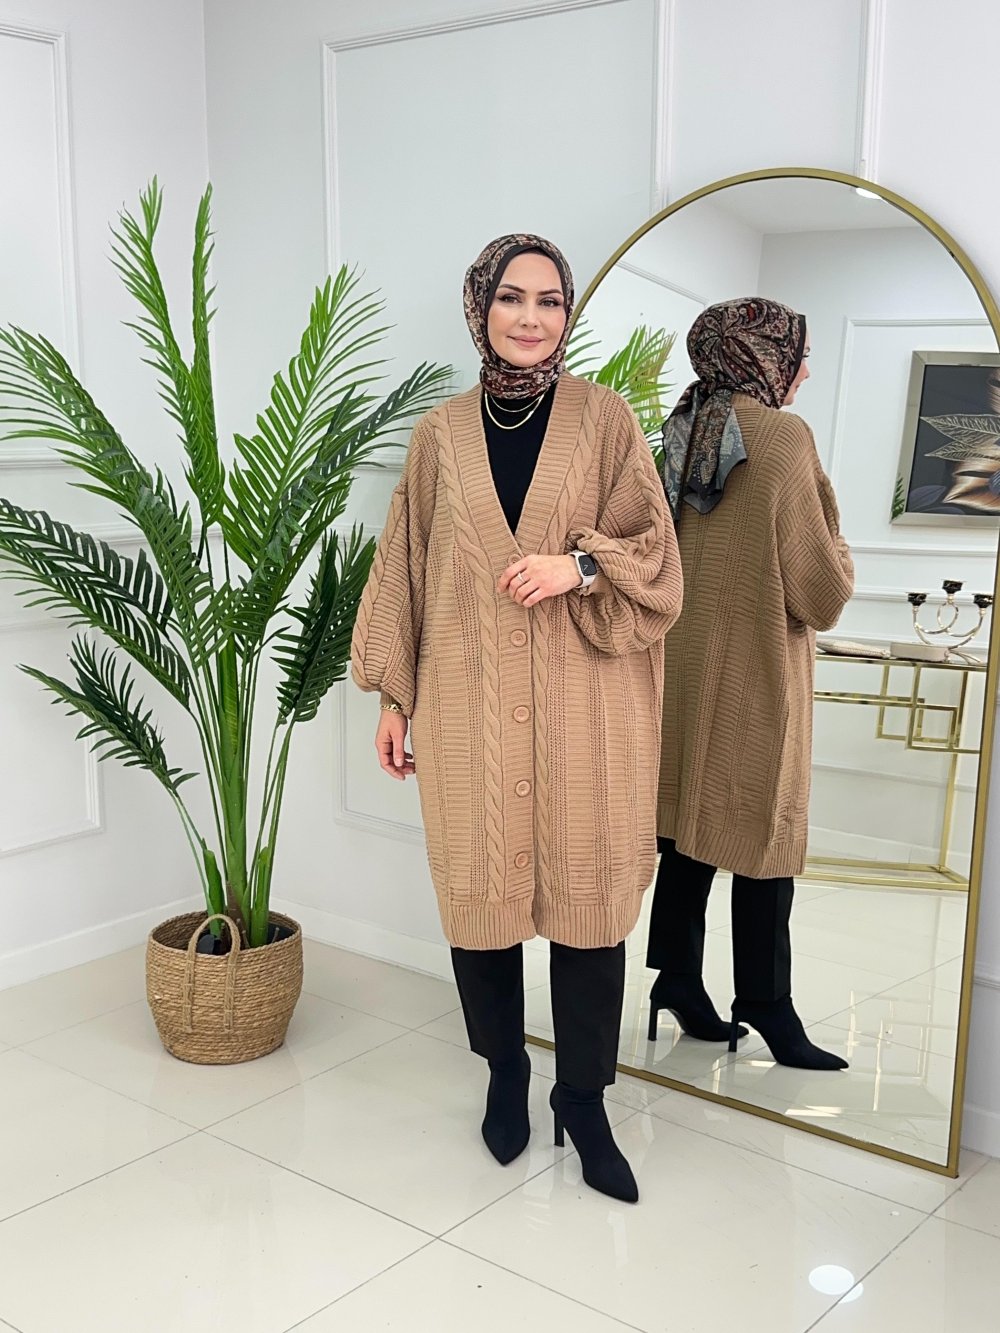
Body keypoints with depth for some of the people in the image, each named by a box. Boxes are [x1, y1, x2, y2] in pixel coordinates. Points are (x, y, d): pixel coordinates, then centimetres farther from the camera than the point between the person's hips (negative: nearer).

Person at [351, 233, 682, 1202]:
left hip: (580, 699, -1)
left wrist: (579, 565, -17)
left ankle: (583, 1098, 19)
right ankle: (505, 1075, 28)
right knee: (480, 886, 6)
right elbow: (407, 569, 10)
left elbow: (654, 550, 2)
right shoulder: (440, 435, 8)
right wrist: (393, 697, 9)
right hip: (469, 702, 1)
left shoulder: (604, 419, 4)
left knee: (587, 891, 1)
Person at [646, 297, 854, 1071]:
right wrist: (839, 556, 4)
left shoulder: (686, 433, 7)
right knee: (763, 837, 2)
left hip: (688, 662, 7)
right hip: (755, 671, -7)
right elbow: (820, 592, -16)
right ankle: (766, 1005, 12)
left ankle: (678, 978, 21)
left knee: (693, 824, 13)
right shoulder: (782, 437, -16)